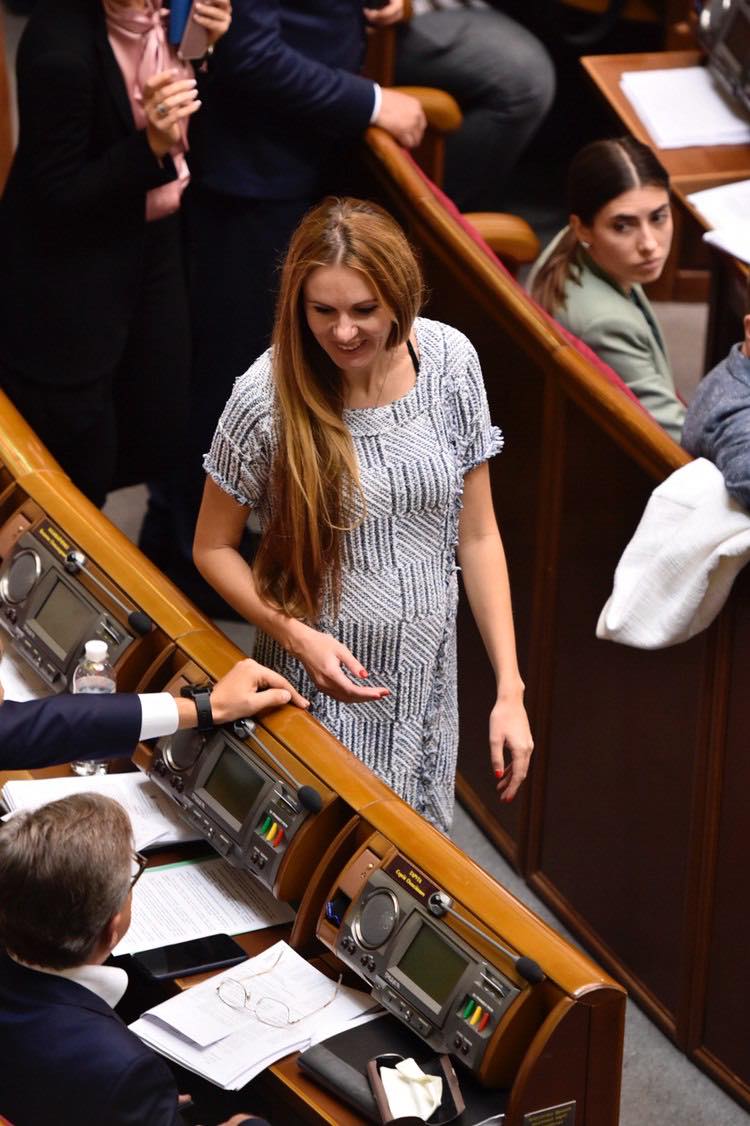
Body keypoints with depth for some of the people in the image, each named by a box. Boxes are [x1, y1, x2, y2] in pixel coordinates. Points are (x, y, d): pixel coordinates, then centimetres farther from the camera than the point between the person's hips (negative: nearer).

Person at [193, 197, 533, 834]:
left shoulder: (450, 360, -7)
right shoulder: (270, 394, -16)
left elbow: (477, 536, -1)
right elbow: (213, 547, -4)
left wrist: (509, 690, -3)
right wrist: (295, 634, -19)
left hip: (427, 683, 3)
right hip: (324, 676, -3)